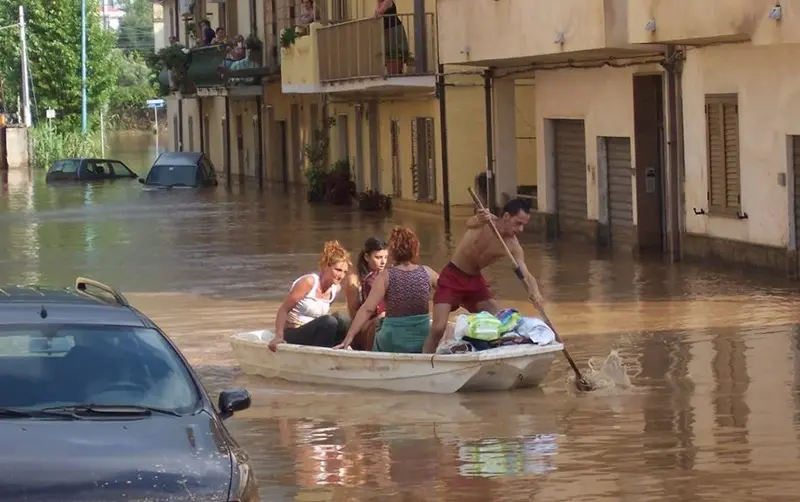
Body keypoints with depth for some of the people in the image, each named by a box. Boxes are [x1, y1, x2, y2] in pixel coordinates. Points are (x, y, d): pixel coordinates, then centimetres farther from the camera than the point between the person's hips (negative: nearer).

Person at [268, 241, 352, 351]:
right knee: (329, 321, -31)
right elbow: (284, 310, -14)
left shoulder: (335, 288, 5)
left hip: (313, 335, 6)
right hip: (293, 336, -6)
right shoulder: (309, 282, -15)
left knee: (344, 321, -20)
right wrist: (278, 336, -24)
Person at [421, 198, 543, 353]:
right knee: (438, 329, -16)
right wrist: (479, 220, -69)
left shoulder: (513, 246, -10)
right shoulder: (487, 221, -21)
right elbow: (470, 224, -44)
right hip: (452, 277, -5)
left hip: (475, 280, 5)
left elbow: (525, 274, -17)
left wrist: (535, 292, -39)